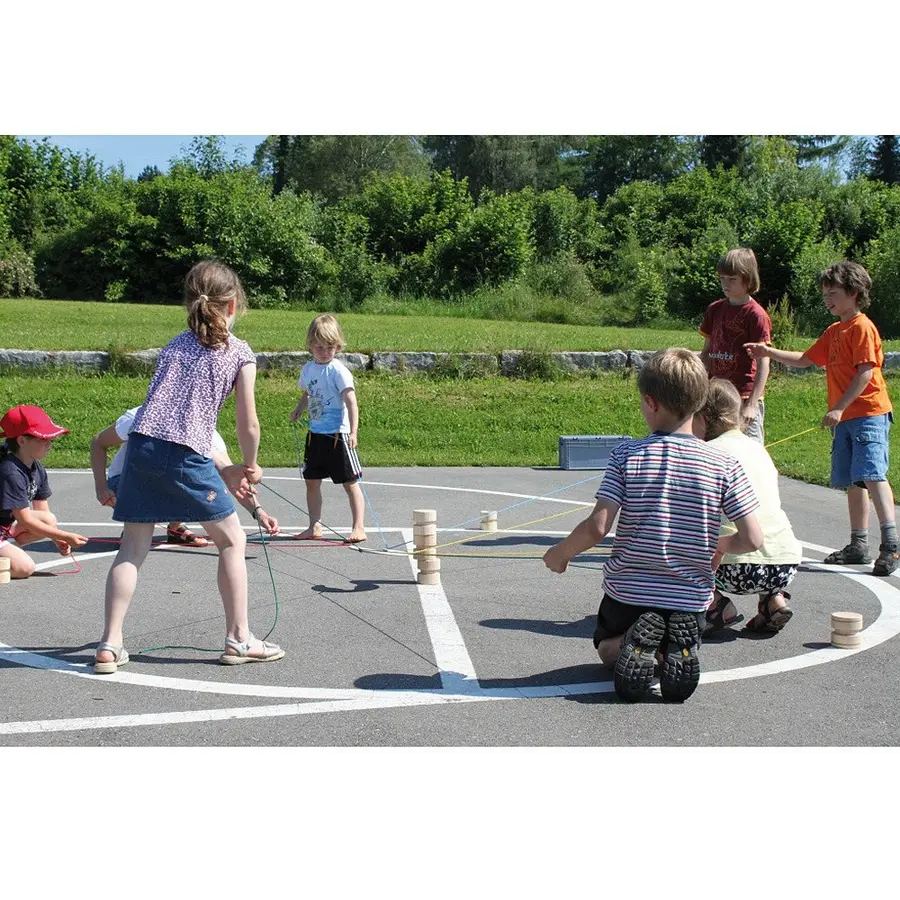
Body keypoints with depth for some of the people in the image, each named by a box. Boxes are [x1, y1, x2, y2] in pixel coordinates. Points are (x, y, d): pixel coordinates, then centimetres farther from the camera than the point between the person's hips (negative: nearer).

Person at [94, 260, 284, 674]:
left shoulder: (173, 346, 23)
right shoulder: (239, 353, 8)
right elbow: (248, 425, 5)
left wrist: (225, 472, 27)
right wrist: (250, 466, 26)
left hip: (141, 445, 5)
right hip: (184, 454, -5)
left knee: (132, 548, 12)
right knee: (232, 540, 11)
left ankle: (110, 644, 9)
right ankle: (238, 639, 15)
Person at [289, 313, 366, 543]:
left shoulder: (338, 371, -13)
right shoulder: (308, 369, 7)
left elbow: (351, 402, -19)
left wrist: (353, 432, -27)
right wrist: (299, 409, 6)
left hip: (338, 434, -7)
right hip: (315, 434, 7)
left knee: (350, 482, -1)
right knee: (311, 481, 10)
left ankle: (358, 527, 5)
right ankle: (315, 527, 20)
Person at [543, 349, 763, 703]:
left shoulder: (627, 454, -12)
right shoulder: (724, 465, -7)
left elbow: (597, 527, -17)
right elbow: (752, 539, -8)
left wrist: (560, 553, 3)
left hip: (628, 592, -1)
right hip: (691, 598, 1)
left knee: (607, 647, 29)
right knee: (682, 644, 33)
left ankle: (632, 645, -9)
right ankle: (677, 648, -6)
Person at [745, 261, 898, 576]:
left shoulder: (862, 327, -9)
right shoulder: (834, 331, 20)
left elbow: (866, 372, -16)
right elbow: (805, 359, 27)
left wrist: (839, 408, -20)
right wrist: (769, 353, 16)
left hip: (869, 414, -9)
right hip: (845, 419, 9)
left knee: (871, 474, -20)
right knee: (853, 481, 11)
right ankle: (859, 545, 18)